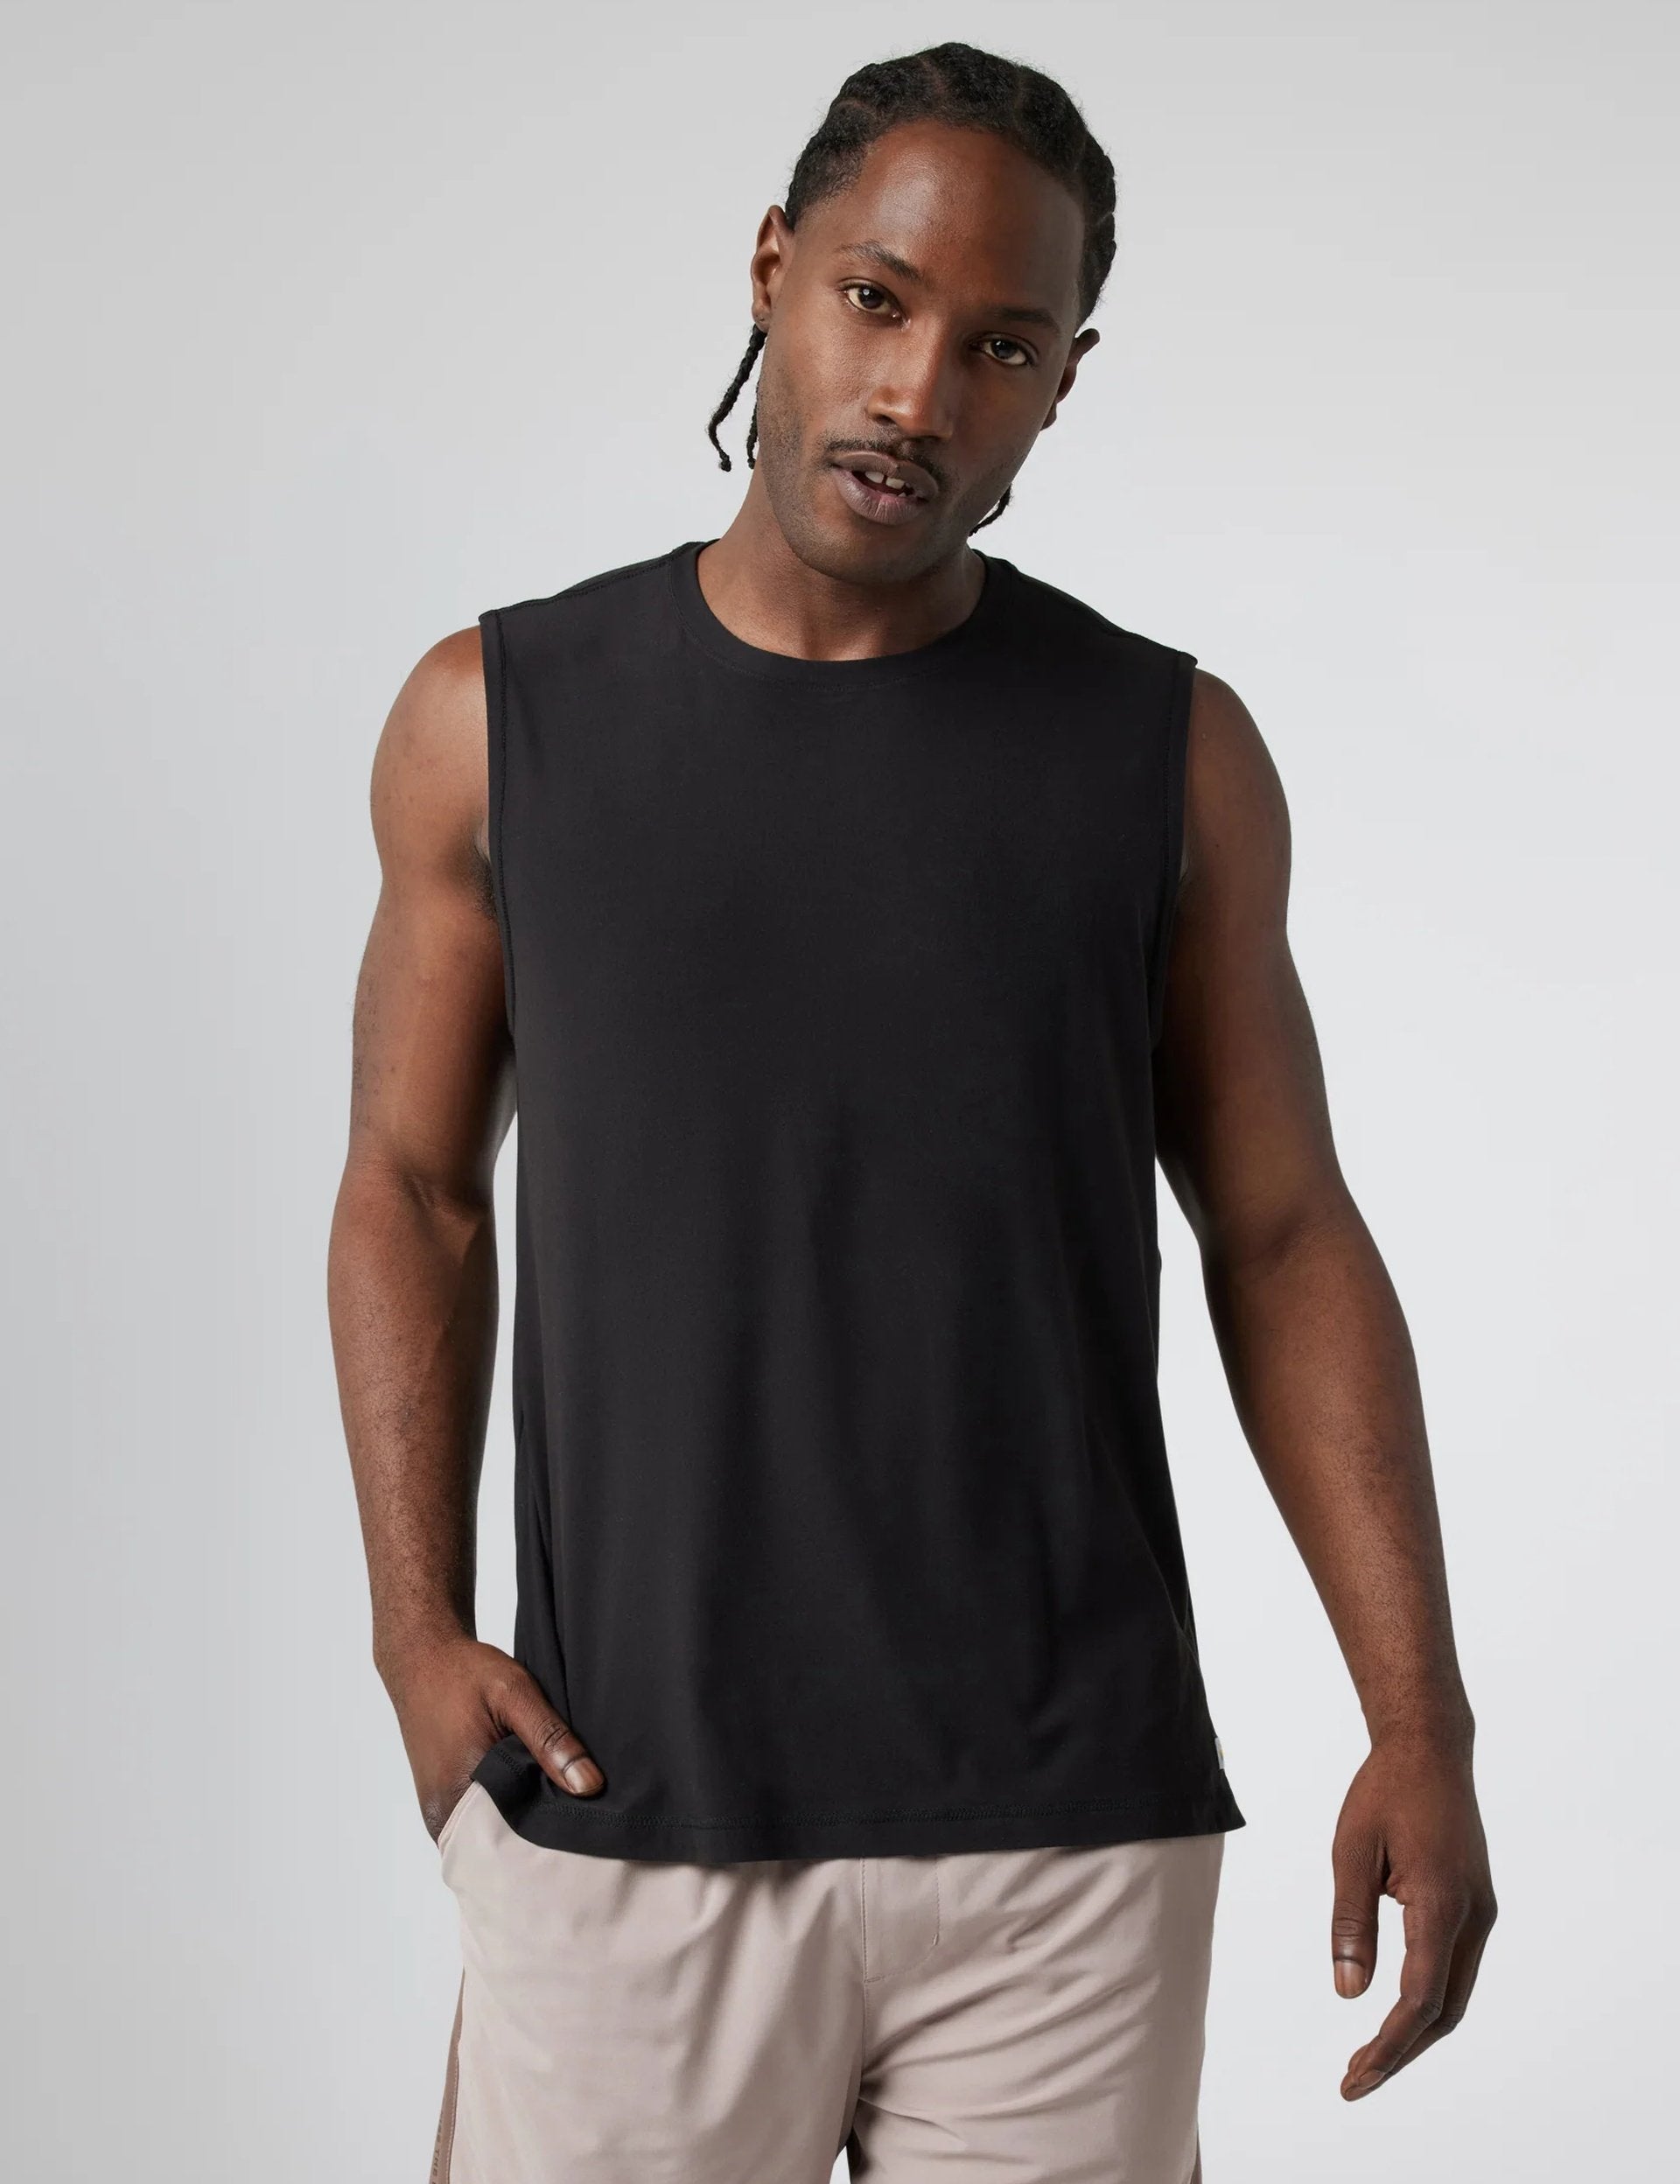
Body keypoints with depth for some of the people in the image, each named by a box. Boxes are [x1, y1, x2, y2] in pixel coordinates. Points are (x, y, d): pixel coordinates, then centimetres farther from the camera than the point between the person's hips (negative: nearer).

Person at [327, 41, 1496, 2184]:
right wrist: (414, 1629, -3)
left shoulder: (1166, 755, 3)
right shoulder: (503, 716, 3)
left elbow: (1285, 1240, 5)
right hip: (626, 1811, 0)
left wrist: (1419, 1721, -2)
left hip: (1074, 1836, 1)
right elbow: (412, 1189, 9)